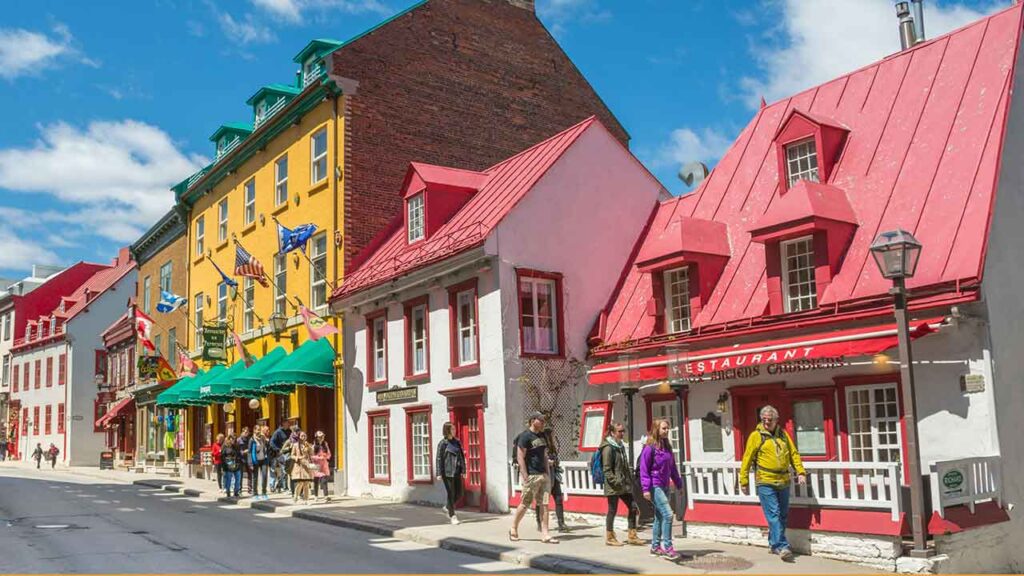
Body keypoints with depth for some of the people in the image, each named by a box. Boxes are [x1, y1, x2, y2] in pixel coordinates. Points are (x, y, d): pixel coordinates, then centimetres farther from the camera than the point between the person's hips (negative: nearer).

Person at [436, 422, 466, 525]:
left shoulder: (457, 442, 10)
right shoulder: (442, 443, -6)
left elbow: (462, 456, 13)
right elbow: (439, 459, -7)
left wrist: (463, 470, 8)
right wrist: (439, 473, -11)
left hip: (457, 472, 6)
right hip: (447, 472, -6)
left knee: (459, 493, 8)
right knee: (450, 494, -1)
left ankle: (447, 508, 31)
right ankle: (452, 516, 9)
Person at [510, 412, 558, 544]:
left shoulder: (542, 436, 15)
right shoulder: (525, 436, -9)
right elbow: (520, 457, -13)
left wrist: (548, 474, 13)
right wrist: (525, 477, -17)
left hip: (543, 475, 7)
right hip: (531, 476, -7)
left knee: (544, 504, 3)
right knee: (525, 504, 2)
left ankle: (545, 534, 5)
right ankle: (513, 529, 19)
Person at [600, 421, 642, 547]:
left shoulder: (621, 446, 13)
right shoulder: (608, 448, -14)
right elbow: (607, 470, -16)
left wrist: (630, 476, 12)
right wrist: (616, 481, -20)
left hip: (624, 484, 9)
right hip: (613, 486, -9)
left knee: (632, 507, 7)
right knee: (612, 511, 1)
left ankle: (632, 536, 16)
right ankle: (610, 537, 13)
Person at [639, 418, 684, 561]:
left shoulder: (667, 447, 11)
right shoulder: (649, 448, -11)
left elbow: (672, 468, 19)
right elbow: (644, 469, -13)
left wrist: (678, 484, 20)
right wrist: (646, 489, -17)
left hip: (665, 486, 8)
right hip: (654, 487, -8)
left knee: (660, 517, 13)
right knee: (667, 514, -15)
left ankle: (655, 546, 23)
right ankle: (667, 547, -10)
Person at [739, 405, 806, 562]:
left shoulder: (783, 434, 11)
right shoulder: (756, 436, -3)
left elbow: (794, 453, 14)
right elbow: (747, 459, -2)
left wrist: (800, 472, 1)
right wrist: (744, 481, -2)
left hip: (783, 482, 5)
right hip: (766, 482, -5)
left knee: (782, 515, 12)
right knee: (773, 515, -9)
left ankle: (773, 544, 26)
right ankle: (782, 547, -10)